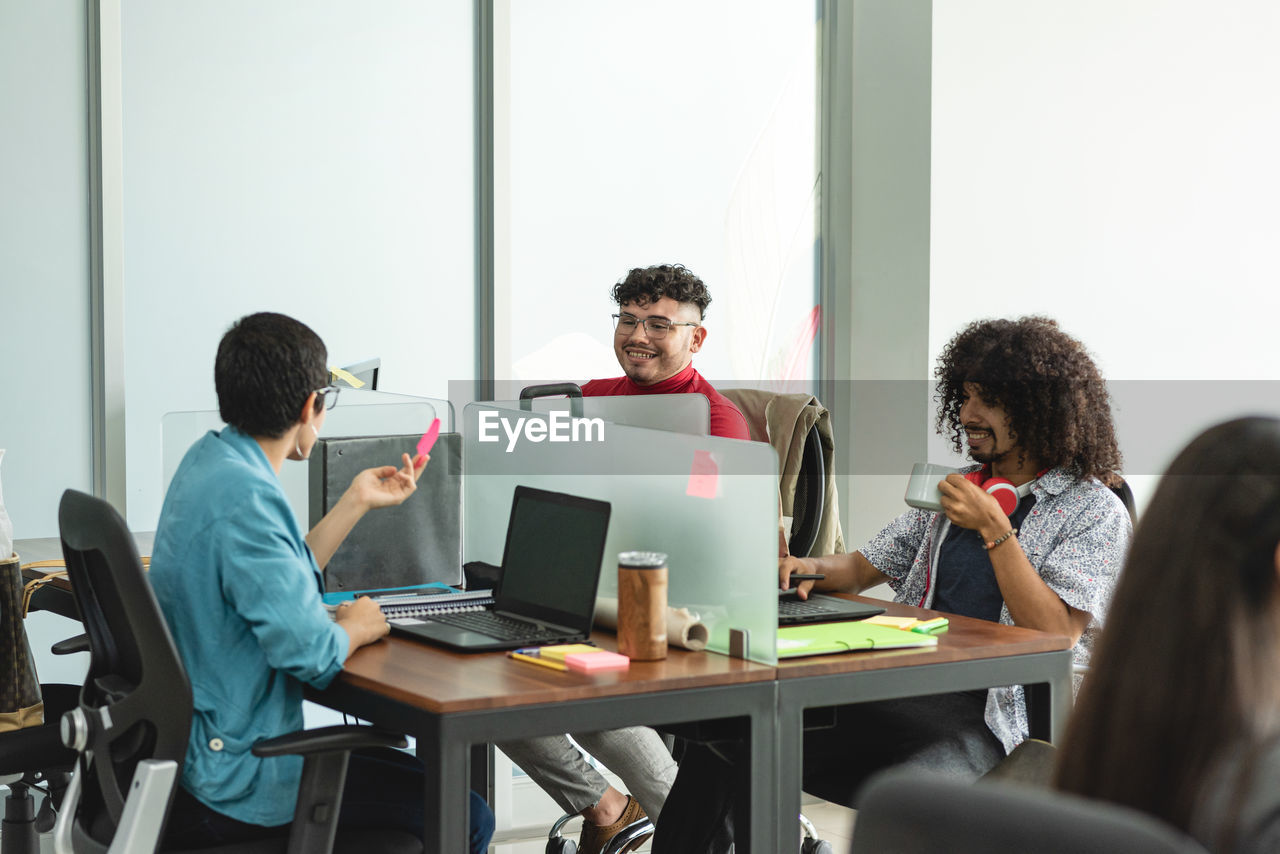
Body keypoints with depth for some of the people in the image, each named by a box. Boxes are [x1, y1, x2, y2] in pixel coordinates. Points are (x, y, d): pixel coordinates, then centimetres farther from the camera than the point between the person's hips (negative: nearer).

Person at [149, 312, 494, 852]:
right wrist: (355, 627, -7)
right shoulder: (245, 499, -25)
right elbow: (311, 653, -28)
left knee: (395, 750, 27)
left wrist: (357, 501, 16)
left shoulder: (210, 458, 6)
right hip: (237, 777, -11)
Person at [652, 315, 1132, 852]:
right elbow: (864, 567, 25)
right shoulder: (957, 488, 21)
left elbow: (1056, 637, -11)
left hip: (985, 719, -6)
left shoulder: (1096, 512, 1)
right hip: (898, 694, 6)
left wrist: (993, 529, -12)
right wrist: (813, 569, 2)